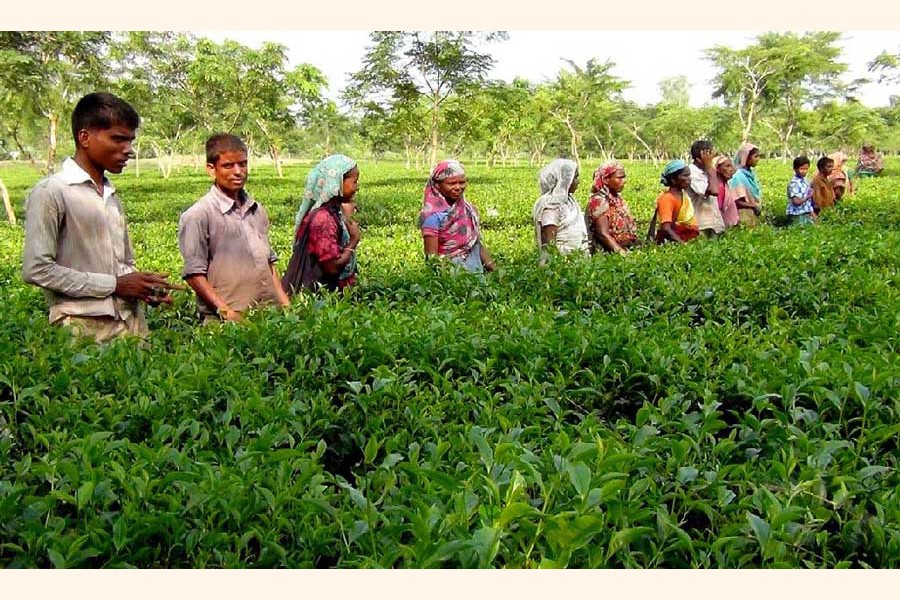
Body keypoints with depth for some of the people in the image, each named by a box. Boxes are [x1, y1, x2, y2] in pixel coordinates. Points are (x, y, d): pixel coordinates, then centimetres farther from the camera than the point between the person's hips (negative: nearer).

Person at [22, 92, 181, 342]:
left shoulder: (112, 195, 14)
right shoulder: (51, 193, -7)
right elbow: (36, 270, -12)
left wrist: (145, 286, 0)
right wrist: (113, 285, -13)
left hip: (131, 321, 6)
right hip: (83, 327, -6)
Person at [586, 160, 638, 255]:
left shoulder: (617, 198, 15)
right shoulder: (599, 201, -10)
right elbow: (604, 235, -18)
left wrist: (638, 245, 9)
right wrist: (622, 252, -27)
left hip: (627, 249, 8)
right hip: (609, 253, -8)